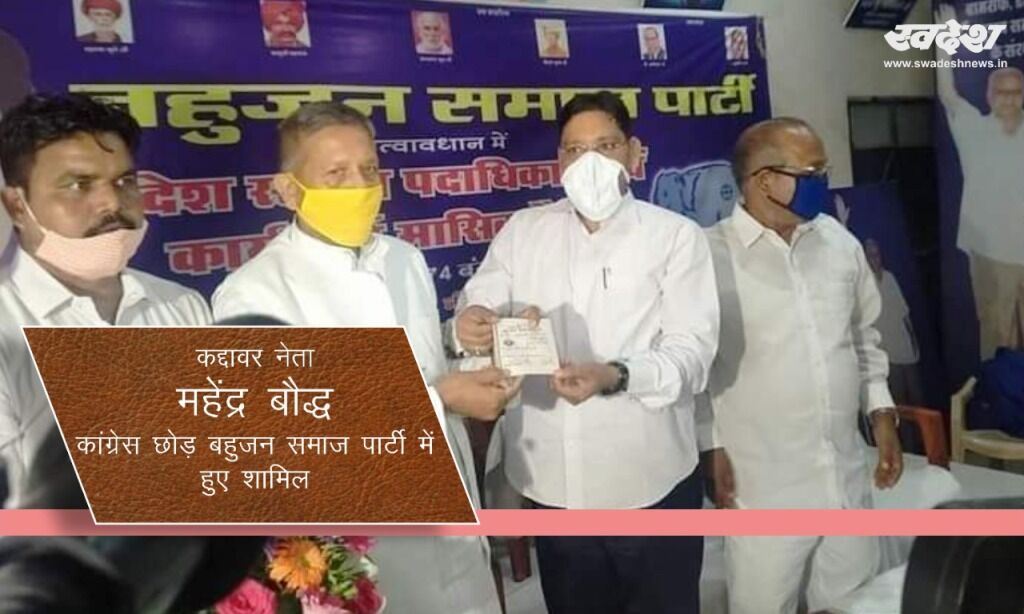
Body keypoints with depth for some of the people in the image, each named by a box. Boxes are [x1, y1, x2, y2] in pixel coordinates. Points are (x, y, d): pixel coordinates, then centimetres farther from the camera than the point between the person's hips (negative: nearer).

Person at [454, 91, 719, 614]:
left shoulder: (676, 235, -4)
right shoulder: (522, 231, 6)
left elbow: (691, 353, -12)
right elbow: (477, 306, -1)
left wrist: (615, 375, -31)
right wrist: (470, 325, -26)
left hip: (649, 482, -2)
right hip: (551, 482, 3)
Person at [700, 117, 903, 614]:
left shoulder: (839, 241, 4)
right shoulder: (710, 255, -14)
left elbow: (864, 335, 15)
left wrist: (882, 415, 10)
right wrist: (712, 450, -8)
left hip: (847, 472, 6)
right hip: (763, 482, -5)